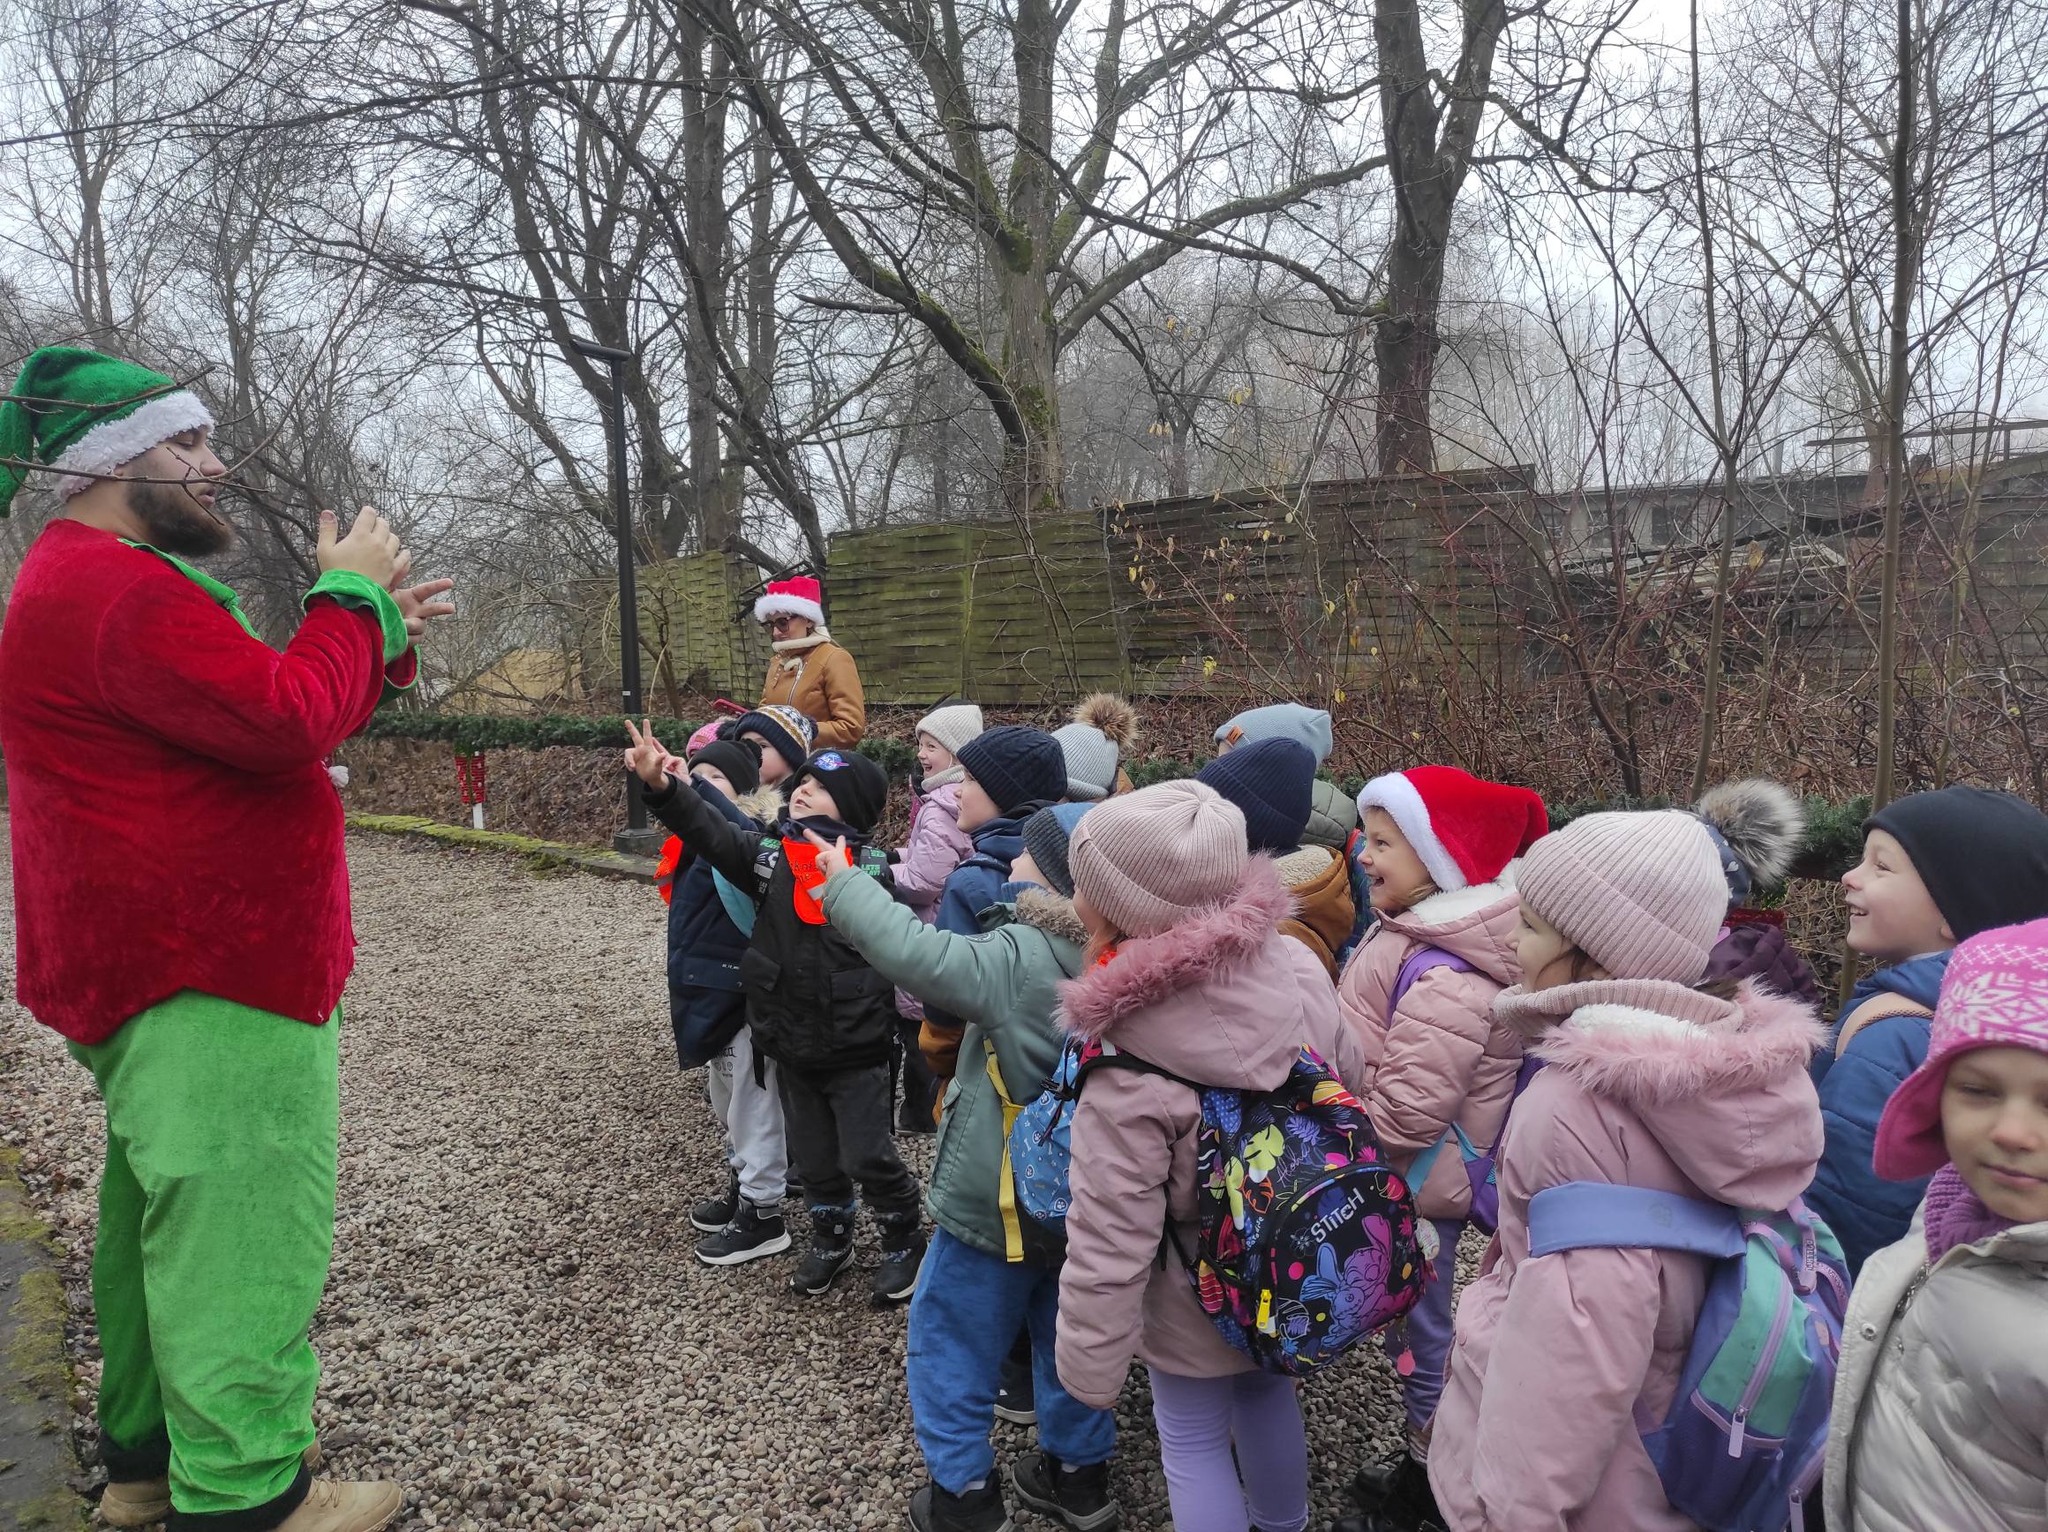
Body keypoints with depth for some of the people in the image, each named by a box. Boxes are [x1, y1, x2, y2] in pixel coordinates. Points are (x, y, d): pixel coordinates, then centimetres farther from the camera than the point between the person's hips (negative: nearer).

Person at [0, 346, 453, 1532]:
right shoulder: (116, 590, -18)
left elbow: (261, 721, 19)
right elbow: (288, 722, -26)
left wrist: (383, 636, 9)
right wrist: (352, 594, -11)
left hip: (171, 970, 12)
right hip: (211, 984, -12)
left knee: (168, 1215, 20)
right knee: (240, 1228, -6)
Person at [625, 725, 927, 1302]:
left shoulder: (874, 871, -14)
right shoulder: (770, 860, -4)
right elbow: (711, 832, -17)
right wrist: (662, 786, -32)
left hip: (856, 1050, -4)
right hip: (790, 1046, 5)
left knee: (868, 1155, 5)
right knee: (812, 1153, 20)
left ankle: (903, 1242, 30)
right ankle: (831, 1239, 43)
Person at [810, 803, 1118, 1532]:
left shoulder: (1018, 959, -25)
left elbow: (913, 951, -27)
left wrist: (843, 884, -14)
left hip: (997, 1200, -6)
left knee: (950, 1340, 13)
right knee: (1067, 1336, 23)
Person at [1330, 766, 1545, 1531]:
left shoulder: (1445, 973, -31)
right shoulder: (1427, 935, 2)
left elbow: (1406, 1109, -31)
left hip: (1417, 1186, -10)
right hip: (1410, 1177, 10)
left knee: (1420, 1327, 9)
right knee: (1414, 1319, 23)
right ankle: (1427, 1463, 40)